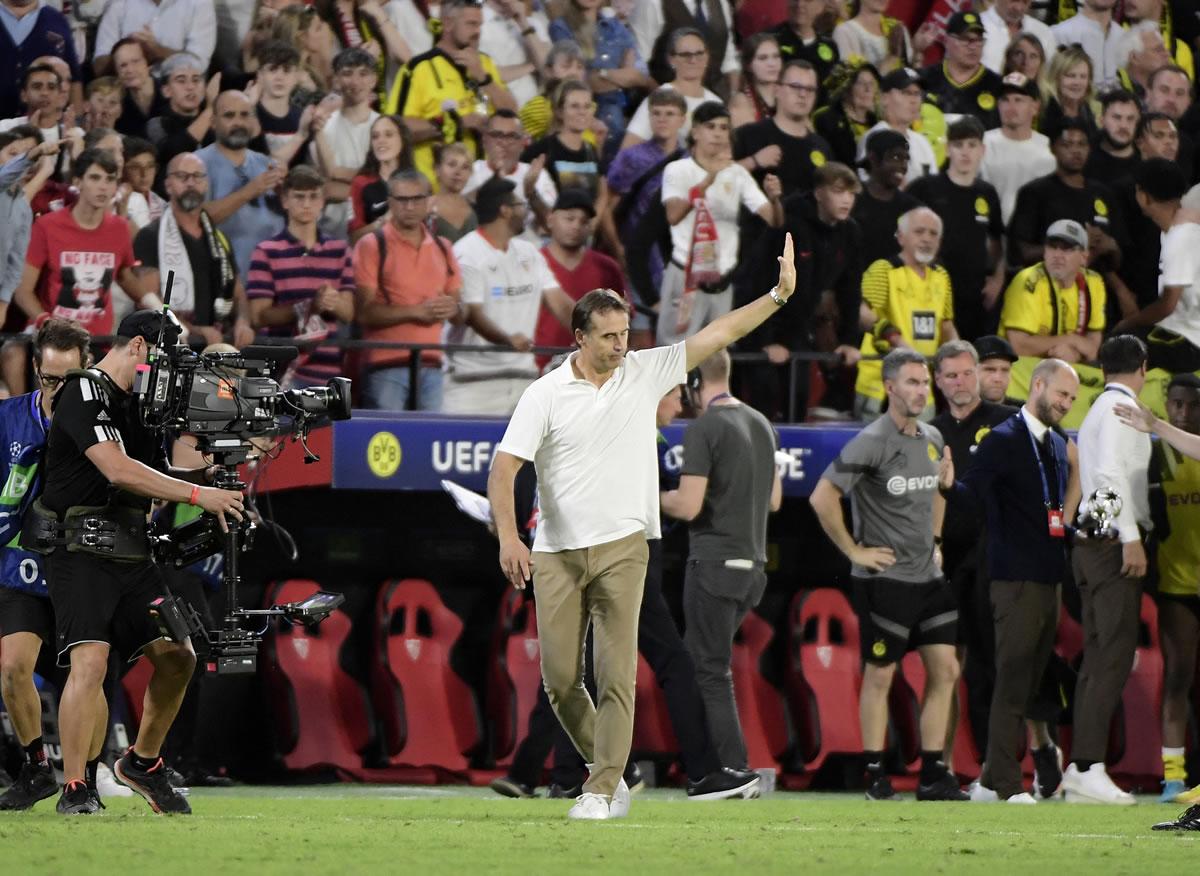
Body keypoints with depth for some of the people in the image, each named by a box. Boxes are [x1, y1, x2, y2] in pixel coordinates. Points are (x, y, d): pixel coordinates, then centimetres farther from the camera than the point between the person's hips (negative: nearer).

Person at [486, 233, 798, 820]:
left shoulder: (645, 372, 5)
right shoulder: (545, 395, -2)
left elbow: (718, 334, 6)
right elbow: (504, 468, -7)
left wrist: (779, 295, -2)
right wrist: (507, 537, -21)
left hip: (622, 547, 0)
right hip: (556, 553, 0)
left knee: (617, 675, -10)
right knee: (560, 679, -1)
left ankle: (602, 792, -7)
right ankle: (607, 769, 19)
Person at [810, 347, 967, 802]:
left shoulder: (932, 439, 10)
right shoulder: (871, 443, -14)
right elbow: (822, 498, -18)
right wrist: (854, 551, -14)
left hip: (928, 577, 7)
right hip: (885, 577, -7)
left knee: (945, 671, 4)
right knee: (879, 675, -1)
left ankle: (933, 774, 8)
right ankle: (875, 777, 6)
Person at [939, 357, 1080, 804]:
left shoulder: (1057, 445, 17)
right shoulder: (1003, 441, -8)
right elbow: (975, 491, -21)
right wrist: (950, 485, -41)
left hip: (1049, 579, 8)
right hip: (1016, 580, -8)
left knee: (1028, 682, 10)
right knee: (1012, 680, -8)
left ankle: (994, 777, 17)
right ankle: (1006, 784, -7)